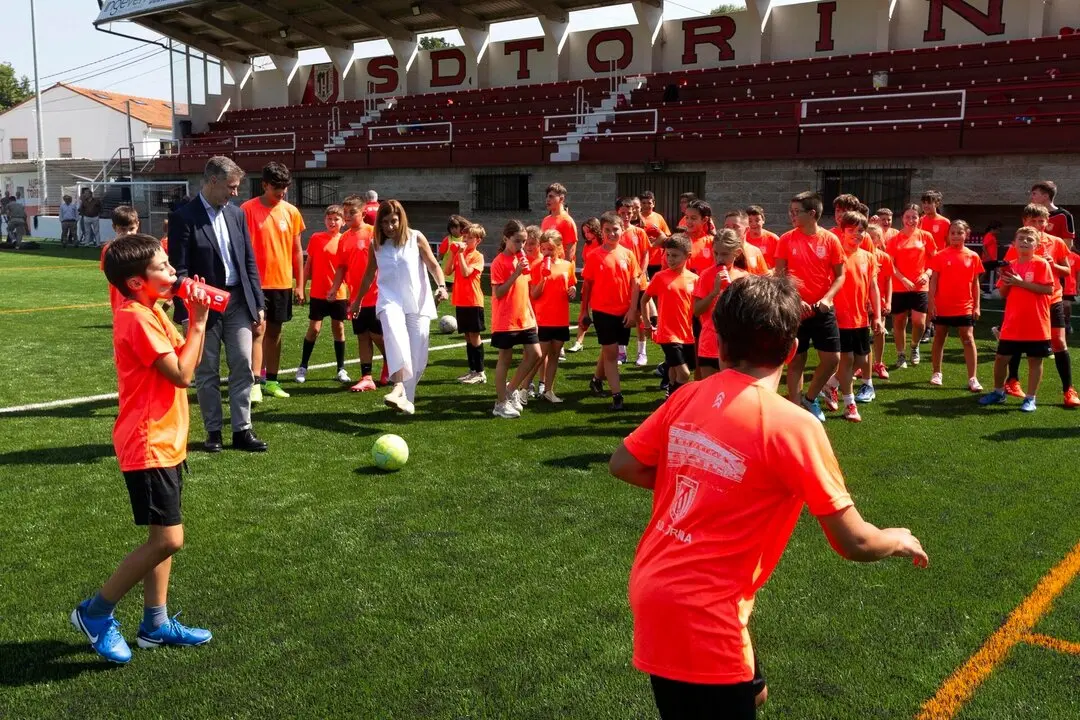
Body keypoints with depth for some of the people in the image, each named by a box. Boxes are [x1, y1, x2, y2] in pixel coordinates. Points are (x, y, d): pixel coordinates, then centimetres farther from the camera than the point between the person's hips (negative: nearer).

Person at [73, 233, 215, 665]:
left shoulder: (151, 313, 10)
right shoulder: (138, 319, -20)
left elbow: (187, 359, 11)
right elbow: (182, 374, -21)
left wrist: (196, 318, -1)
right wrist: (198, 321, -14)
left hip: (165, 441, 10)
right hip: (149, 446, -10)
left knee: (162, 537, 14)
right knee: (168, 539, -9)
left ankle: (156, 623, 23)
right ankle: (95, 612, 6)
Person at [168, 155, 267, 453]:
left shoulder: (237, 214, 8)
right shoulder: (183, 217, -8)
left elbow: (249, 261, 11)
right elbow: (179, 269, -11)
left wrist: (258, 303, 8)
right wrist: (187, 311, -15)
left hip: (238, 302, 5)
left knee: (243, 367, 3)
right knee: (206, 373, 7)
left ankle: (242, 430, 11)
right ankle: (213, 432, 18)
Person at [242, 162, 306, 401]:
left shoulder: (291, 211, 5)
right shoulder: (248, 209, -6)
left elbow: (297, 250, 10)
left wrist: (299, 284, 9)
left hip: (283, 282, 4)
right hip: (257, 283, -4)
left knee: (275, 331, 10)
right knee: (259, 330, -8)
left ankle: (271, 381, 19)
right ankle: (254, 384, -8)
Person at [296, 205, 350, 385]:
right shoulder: (316, 238, 1)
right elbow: (308, 265, 6)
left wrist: (350, 294, 0)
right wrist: (302, 287, 3)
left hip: (339, 294, 1)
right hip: (318, 293, 0)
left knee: (338, 328, 7)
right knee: (314, 328, 1)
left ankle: (341, 370, 14)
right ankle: (303, 367, 11)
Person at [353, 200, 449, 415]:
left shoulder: (416, 238, -1)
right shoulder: (375, 244, 5)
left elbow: (433, 264, 1)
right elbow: (369, 274, 19)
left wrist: (441, 286, -18)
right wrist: (358, 300, 27)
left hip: (418, 303, 0)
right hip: (390, 300, 0)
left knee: (417, 355, 0)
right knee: (395, 335, -32)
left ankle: (407, 397, 18)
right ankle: (398, 387, -46)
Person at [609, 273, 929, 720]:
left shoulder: (687, 398, 0)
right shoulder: (794, 426, -16)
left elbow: (623, 465, 10)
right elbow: (854, 543, -9)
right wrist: (900, 540, 12)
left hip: (653, 588, 7)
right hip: (701, 614, -7)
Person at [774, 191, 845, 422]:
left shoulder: (830, 240, -3)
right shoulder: (786, 240, -3)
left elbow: (840, 275, 1)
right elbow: (780, 275, -2)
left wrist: (827, 298, -15)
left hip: (823, 309, 1)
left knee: (832, 359, 1)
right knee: (796, 361, 4)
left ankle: (810, 399, 25)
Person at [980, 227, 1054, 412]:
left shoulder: (1041, 264, -7)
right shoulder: (1010, 266, 8)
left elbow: (1049, 289, -16)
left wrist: (1021, 283, -19)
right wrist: (1005, 280, -9)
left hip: (1036, 324, -5)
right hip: (1012, 323, 5)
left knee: (1035, 360, 4)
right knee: (1001, 357, 9)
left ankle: (1030, 398, 13)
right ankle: (998, 392, 28)